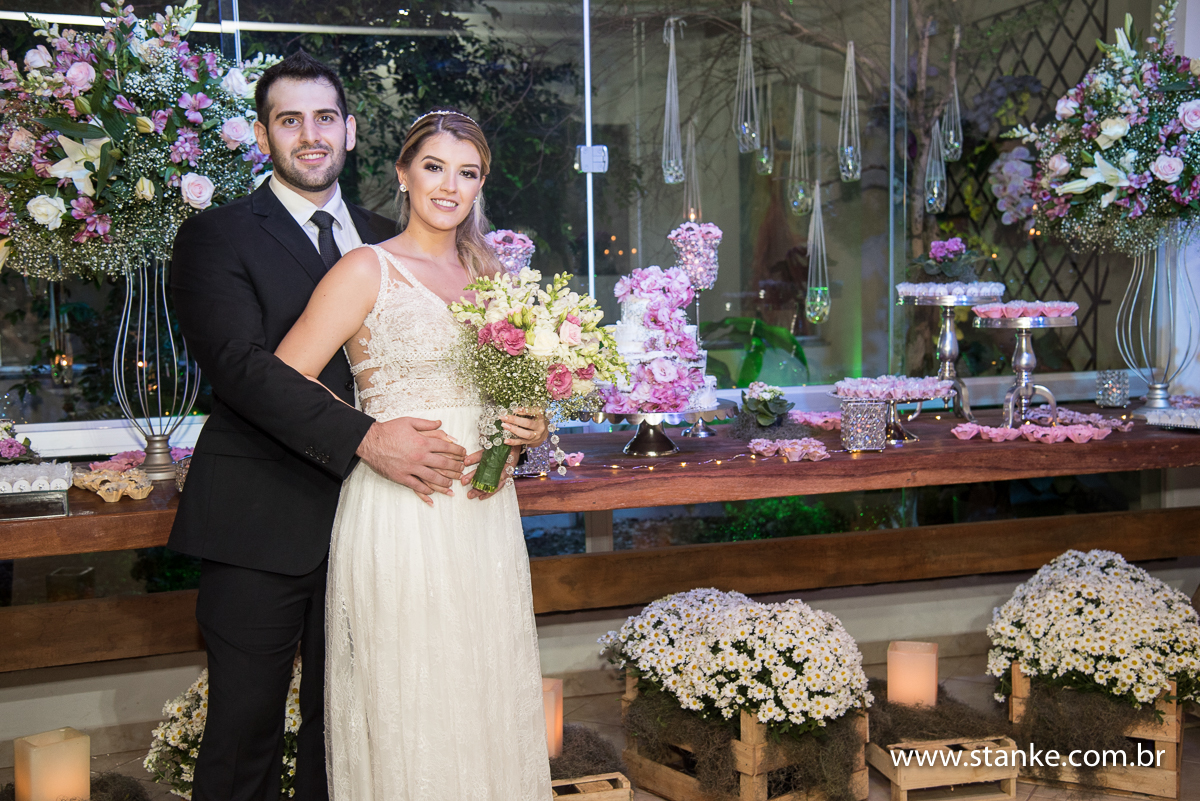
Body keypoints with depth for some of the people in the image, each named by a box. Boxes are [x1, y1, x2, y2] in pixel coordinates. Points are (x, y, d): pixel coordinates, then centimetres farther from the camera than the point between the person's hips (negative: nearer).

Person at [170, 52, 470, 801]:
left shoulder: (386, 240, 13)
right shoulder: (216, 237, -3)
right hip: (261, 526, -4)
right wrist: (365, 437, -27)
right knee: (245, 729, 4)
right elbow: (244, 367, -17)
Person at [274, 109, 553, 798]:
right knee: (411, 703, 1)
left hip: (487, 511, 6)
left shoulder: (487, 274, 14)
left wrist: (530, 428, 4)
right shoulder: (368, 271, -4)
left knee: (489, 695, 11)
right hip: (402, 513, -6)